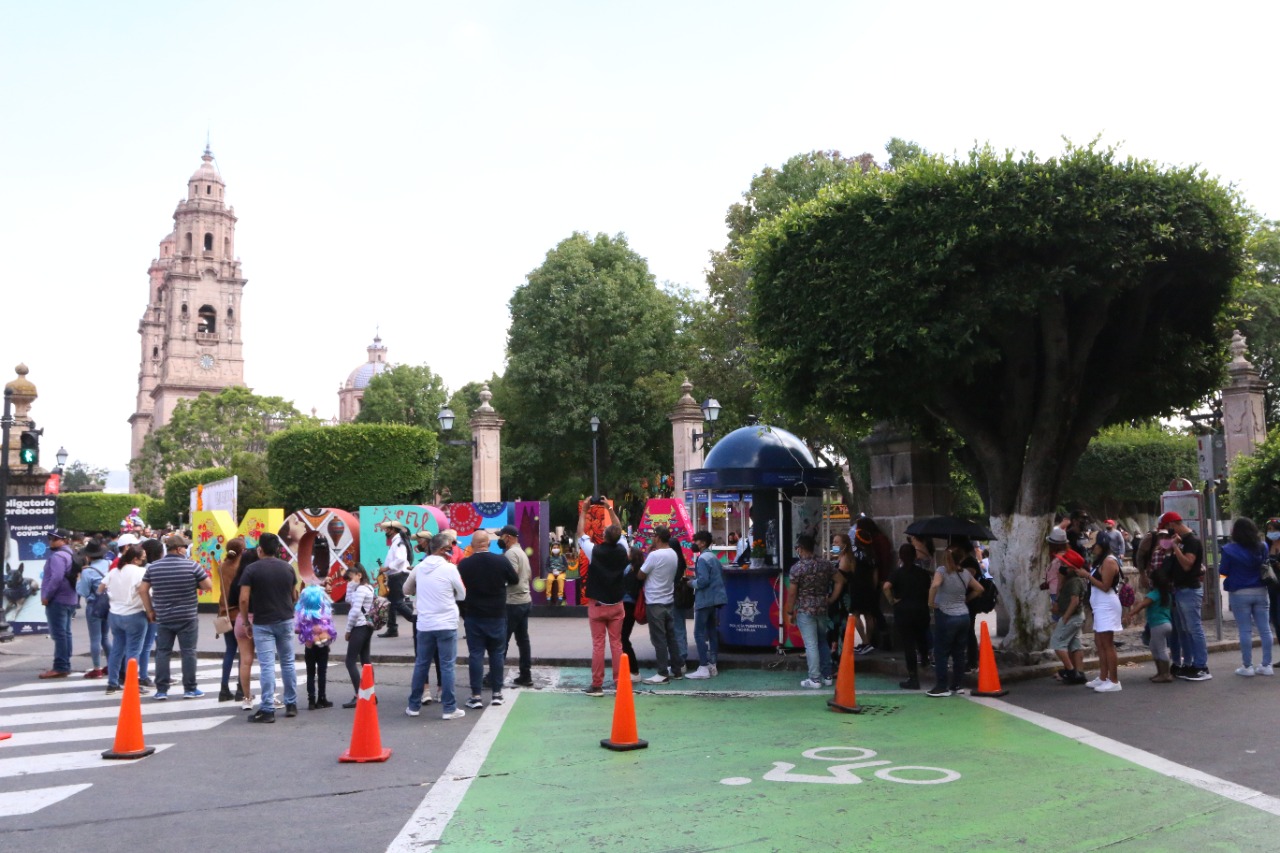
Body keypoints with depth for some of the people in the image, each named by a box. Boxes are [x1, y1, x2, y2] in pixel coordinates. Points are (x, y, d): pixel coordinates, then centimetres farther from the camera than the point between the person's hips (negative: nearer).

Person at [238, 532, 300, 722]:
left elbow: (244, 599, -13)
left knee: (267, 666, -4)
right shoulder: (288, 568, 4)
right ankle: (291, 704, 19)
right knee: (288, 662, 13)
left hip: (263, 623, -4)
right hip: (285, 620, 4)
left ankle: (267, 710, -3)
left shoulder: (252, 570, -8)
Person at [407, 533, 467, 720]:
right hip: (446, 624, -4)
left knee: (421, 664, 13)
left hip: (424, 624, 4)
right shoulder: (450, 568, -10)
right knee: (447, 665, 1)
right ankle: (449, 708, 4)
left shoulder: (419, 568, 4)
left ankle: (414, 706, 20)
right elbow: (462, 595, 0)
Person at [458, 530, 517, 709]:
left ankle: (476, 696, 3)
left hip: (473, 616, -1)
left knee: (475, 655, 3)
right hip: (497, 615, 1)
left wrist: (463, 613, 11)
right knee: (497, 654, 11)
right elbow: (515, 579, 5)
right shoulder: (501, 561, -9)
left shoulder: (464, 564, -10)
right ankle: (497, 693, 14)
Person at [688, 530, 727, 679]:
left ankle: (703, 668, -8)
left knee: (699, 633, -6)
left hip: (704, 600, -9)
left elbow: (703, 580, -22)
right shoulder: (714, 557, 14)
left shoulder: (702, 558, -15)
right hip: (715, 599, 9)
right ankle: (712, 665, 16)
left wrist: (691, 583, -7)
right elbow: (721, 577, 19)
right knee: (712, 632, 12)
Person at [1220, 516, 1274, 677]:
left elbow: (1224, 571, -3)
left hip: (1240, 593, -3)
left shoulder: (1229, 550, -11)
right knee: (1265, 629, 6)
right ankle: (1267, 665, 10)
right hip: (1260, 591, 3)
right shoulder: (1262, 547, 1)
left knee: (1245, 631, 0)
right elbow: (1264, 566, 16)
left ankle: (1247, 667, 4)